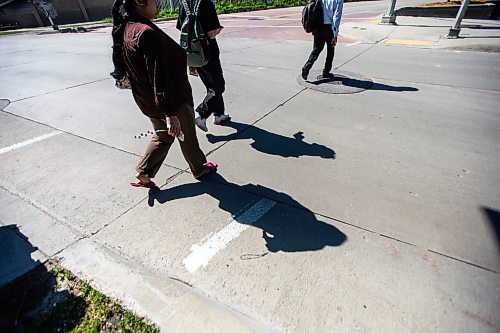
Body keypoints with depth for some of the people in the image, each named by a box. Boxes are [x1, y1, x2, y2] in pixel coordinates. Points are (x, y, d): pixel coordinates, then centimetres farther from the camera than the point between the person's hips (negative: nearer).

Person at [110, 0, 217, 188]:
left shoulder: (126, 28, 4)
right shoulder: (147, 33, -25)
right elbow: (160, 78, -30)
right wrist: (170, 114, -29)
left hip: (147, 101, 8)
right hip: (173, 101, -8)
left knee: (163, 137, 24)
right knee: (187, 137, 13)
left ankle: (143, 174, 27)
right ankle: (200, 170, 36)